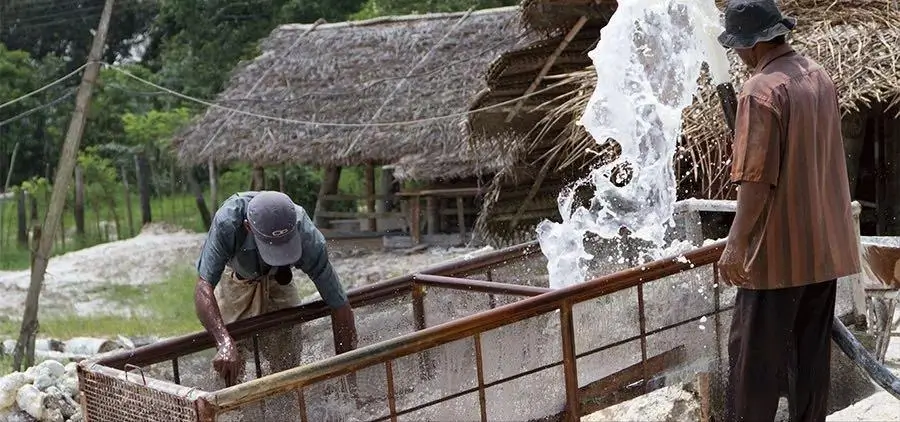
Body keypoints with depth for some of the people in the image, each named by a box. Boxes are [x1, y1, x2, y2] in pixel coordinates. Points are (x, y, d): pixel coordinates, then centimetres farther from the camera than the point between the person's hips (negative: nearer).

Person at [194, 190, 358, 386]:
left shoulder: (308, 238, -38)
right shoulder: (227, 221, -43)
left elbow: (340, 305, -31)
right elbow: (203, 286, -47)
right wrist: (225, 343, -61)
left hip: (277, 279, 1)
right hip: (233, 276, -1)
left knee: (288, 364, -2)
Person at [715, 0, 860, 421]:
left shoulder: (762, 89, -18)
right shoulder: (819, 76, 7)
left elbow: (757, 179, -21)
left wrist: (735, 243, -16)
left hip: (779, 248, -8)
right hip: (824, 244, 8)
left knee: (755, 355, 1)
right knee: (812, 349, 15)